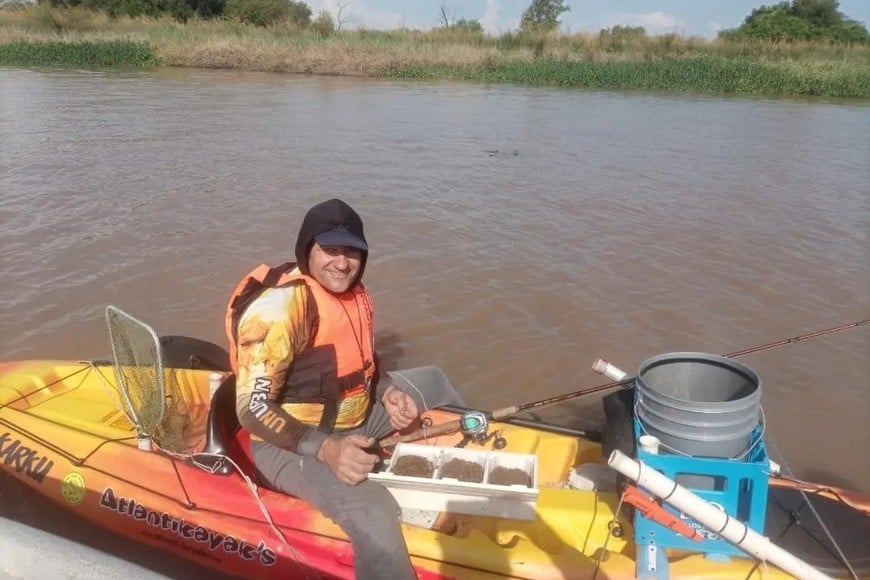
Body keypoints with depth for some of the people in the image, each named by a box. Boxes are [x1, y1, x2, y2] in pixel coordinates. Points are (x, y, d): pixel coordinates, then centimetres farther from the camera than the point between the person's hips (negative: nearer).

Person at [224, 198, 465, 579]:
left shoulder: (352, 291, 1)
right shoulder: (279, 305, -26)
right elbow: (252, 409, -27)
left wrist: (387, 391, -4)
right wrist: (326, 448, -37)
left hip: (355, 416, 9)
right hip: (293, 442, -9)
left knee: (433, 381, 20)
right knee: (373, 515, -35)